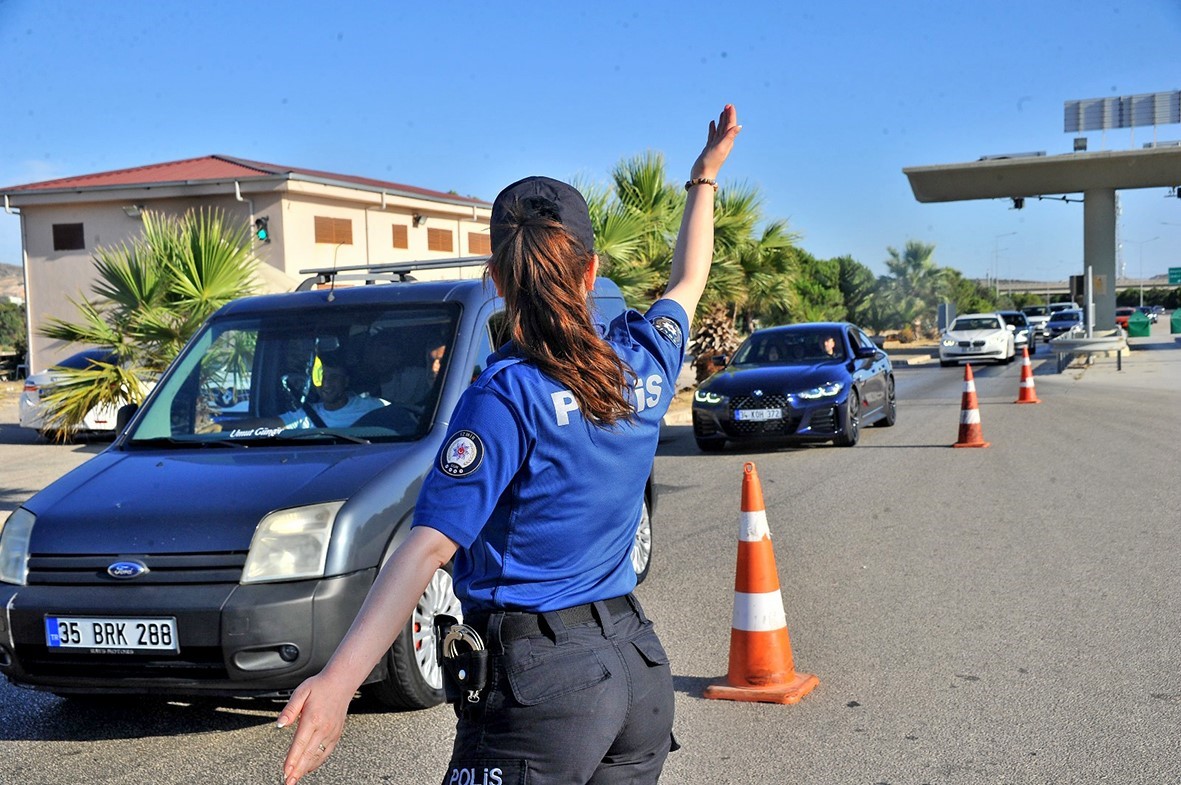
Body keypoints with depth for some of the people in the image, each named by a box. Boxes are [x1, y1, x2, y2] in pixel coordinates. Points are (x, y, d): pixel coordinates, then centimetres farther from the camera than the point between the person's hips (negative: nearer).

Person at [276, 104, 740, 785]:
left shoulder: (507, 396, -15)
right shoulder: (645, 358, 3)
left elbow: (430, 544, -23)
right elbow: (689, 280, 25)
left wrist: (338, 682, -26)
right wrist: (706, 176, 39)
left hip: (542, 678, -7)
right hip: (640, 662, 7)